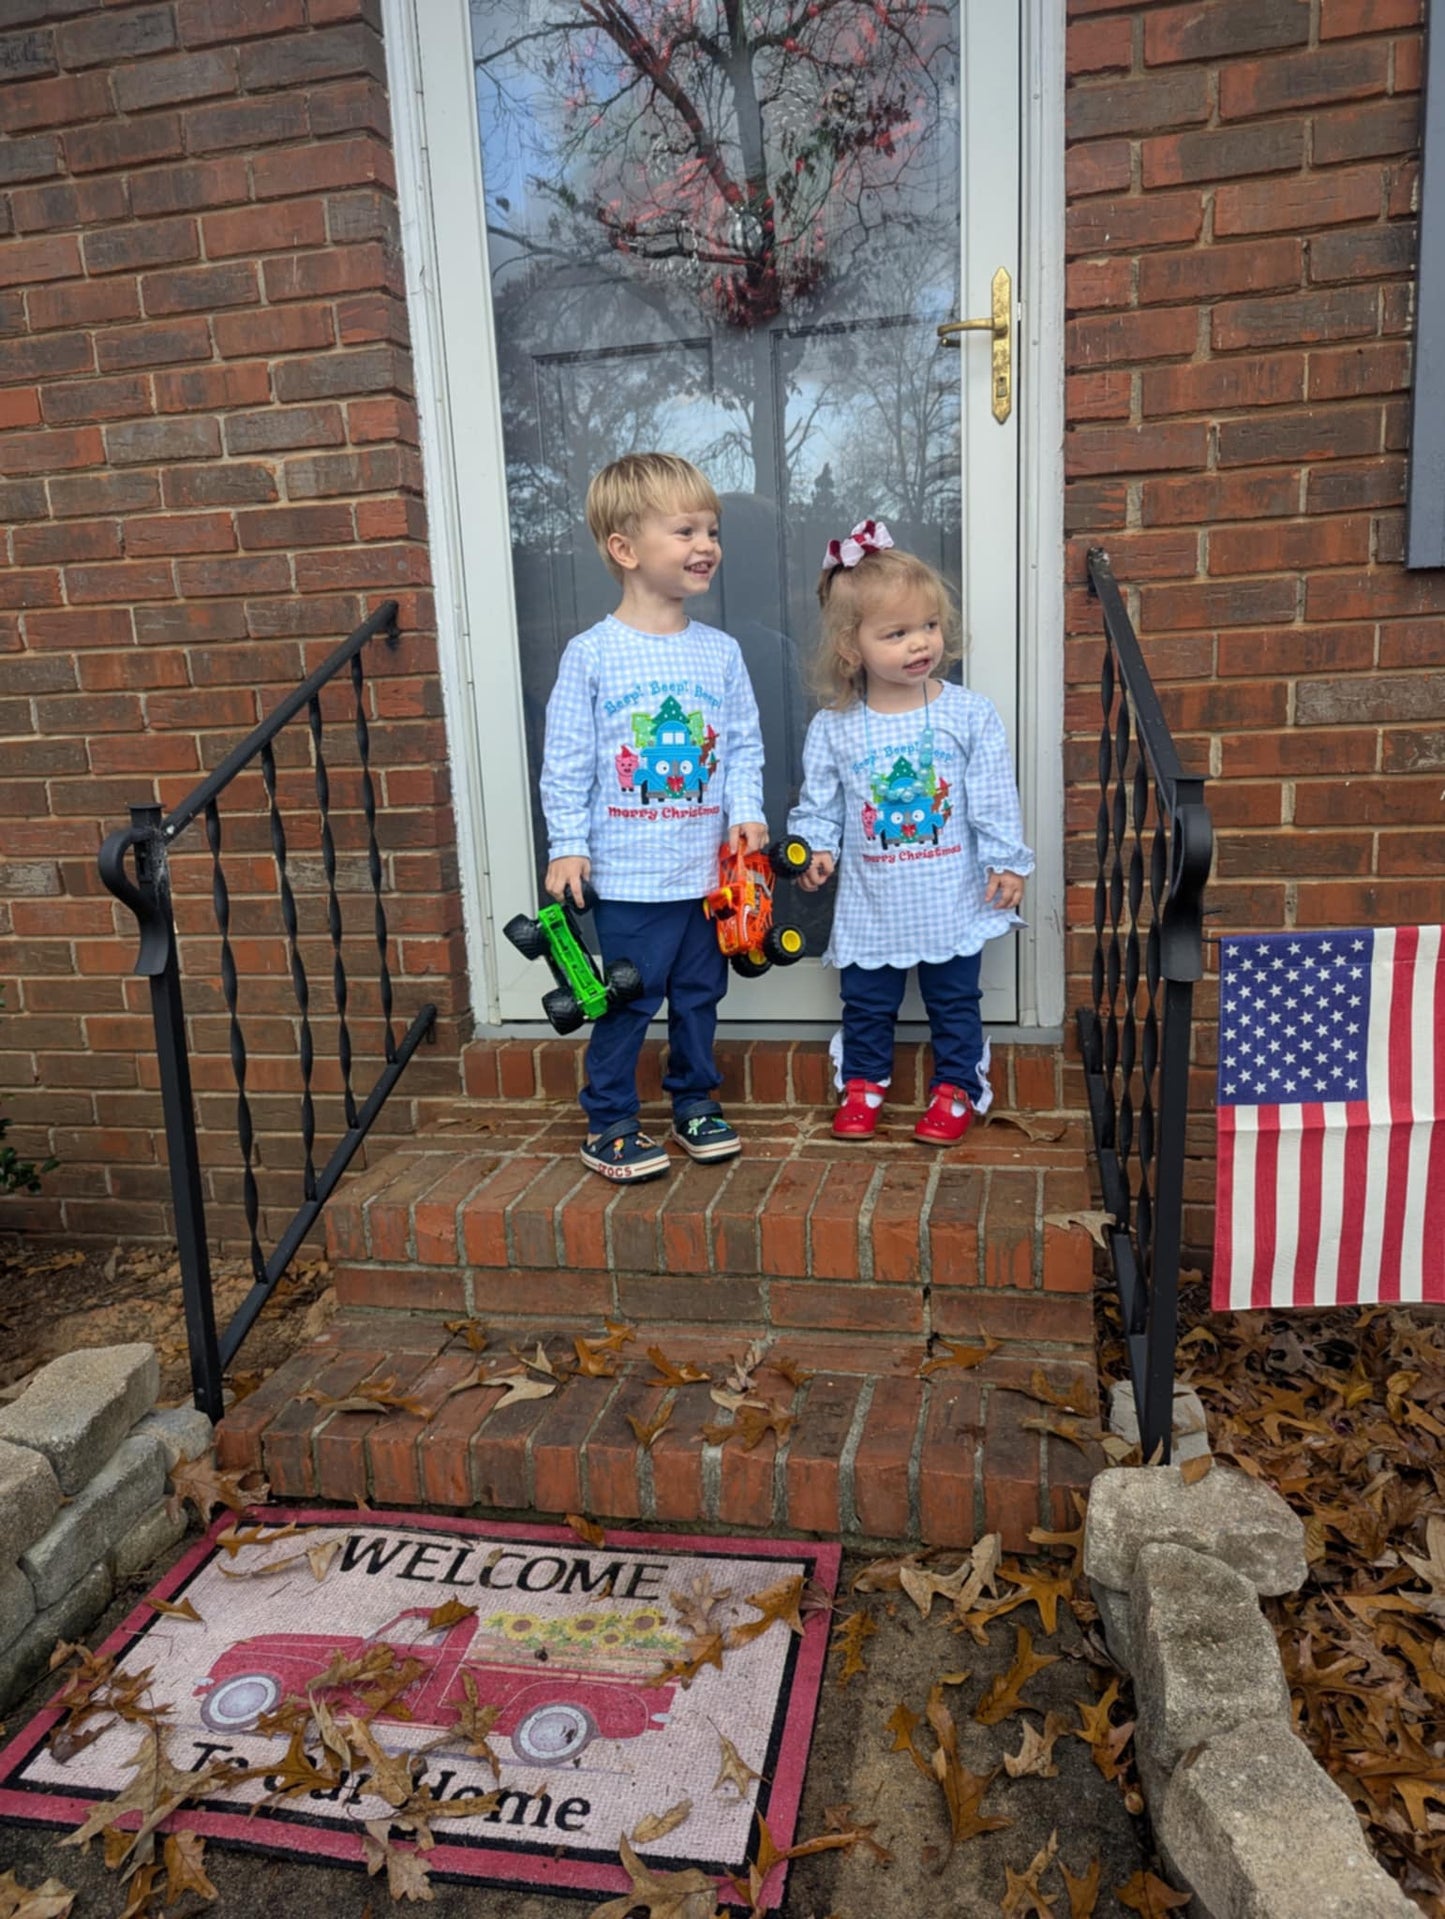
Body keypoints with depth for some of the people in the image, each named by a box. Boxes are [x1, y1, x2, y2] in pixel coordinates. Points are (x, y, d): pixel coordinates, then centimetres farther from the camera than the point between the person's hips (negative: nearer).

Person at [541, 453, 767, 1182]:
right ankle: (607, 1125, 19)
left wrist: (745, 813, -7)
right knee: (625, 1002, 4)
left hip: (708, 867, 4)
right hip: (628, 873, -4)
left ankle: (696, 1102, 34)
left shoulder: (720, 652, 3)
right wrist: (568, 845, -9)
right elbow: (566, 762, -5)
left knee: (699, 994, 16)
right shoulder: (590, 655, -7)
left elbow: (745, 744, 7)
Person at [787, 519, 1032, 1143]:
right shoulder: (833, 728, -6)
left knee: (954, 1002, 13)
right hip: (871, 905, 1)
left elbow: (995, 798, -3)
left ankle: (956, 1088, 29)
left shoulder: (970, 715, -7)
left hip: (952, 899, 0)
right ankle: (862, 1083, 34)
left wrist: (1007, 860, -5)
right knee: (866, 1003, 15)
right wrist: (818, 847, -11)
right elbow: (819, 800, 3)